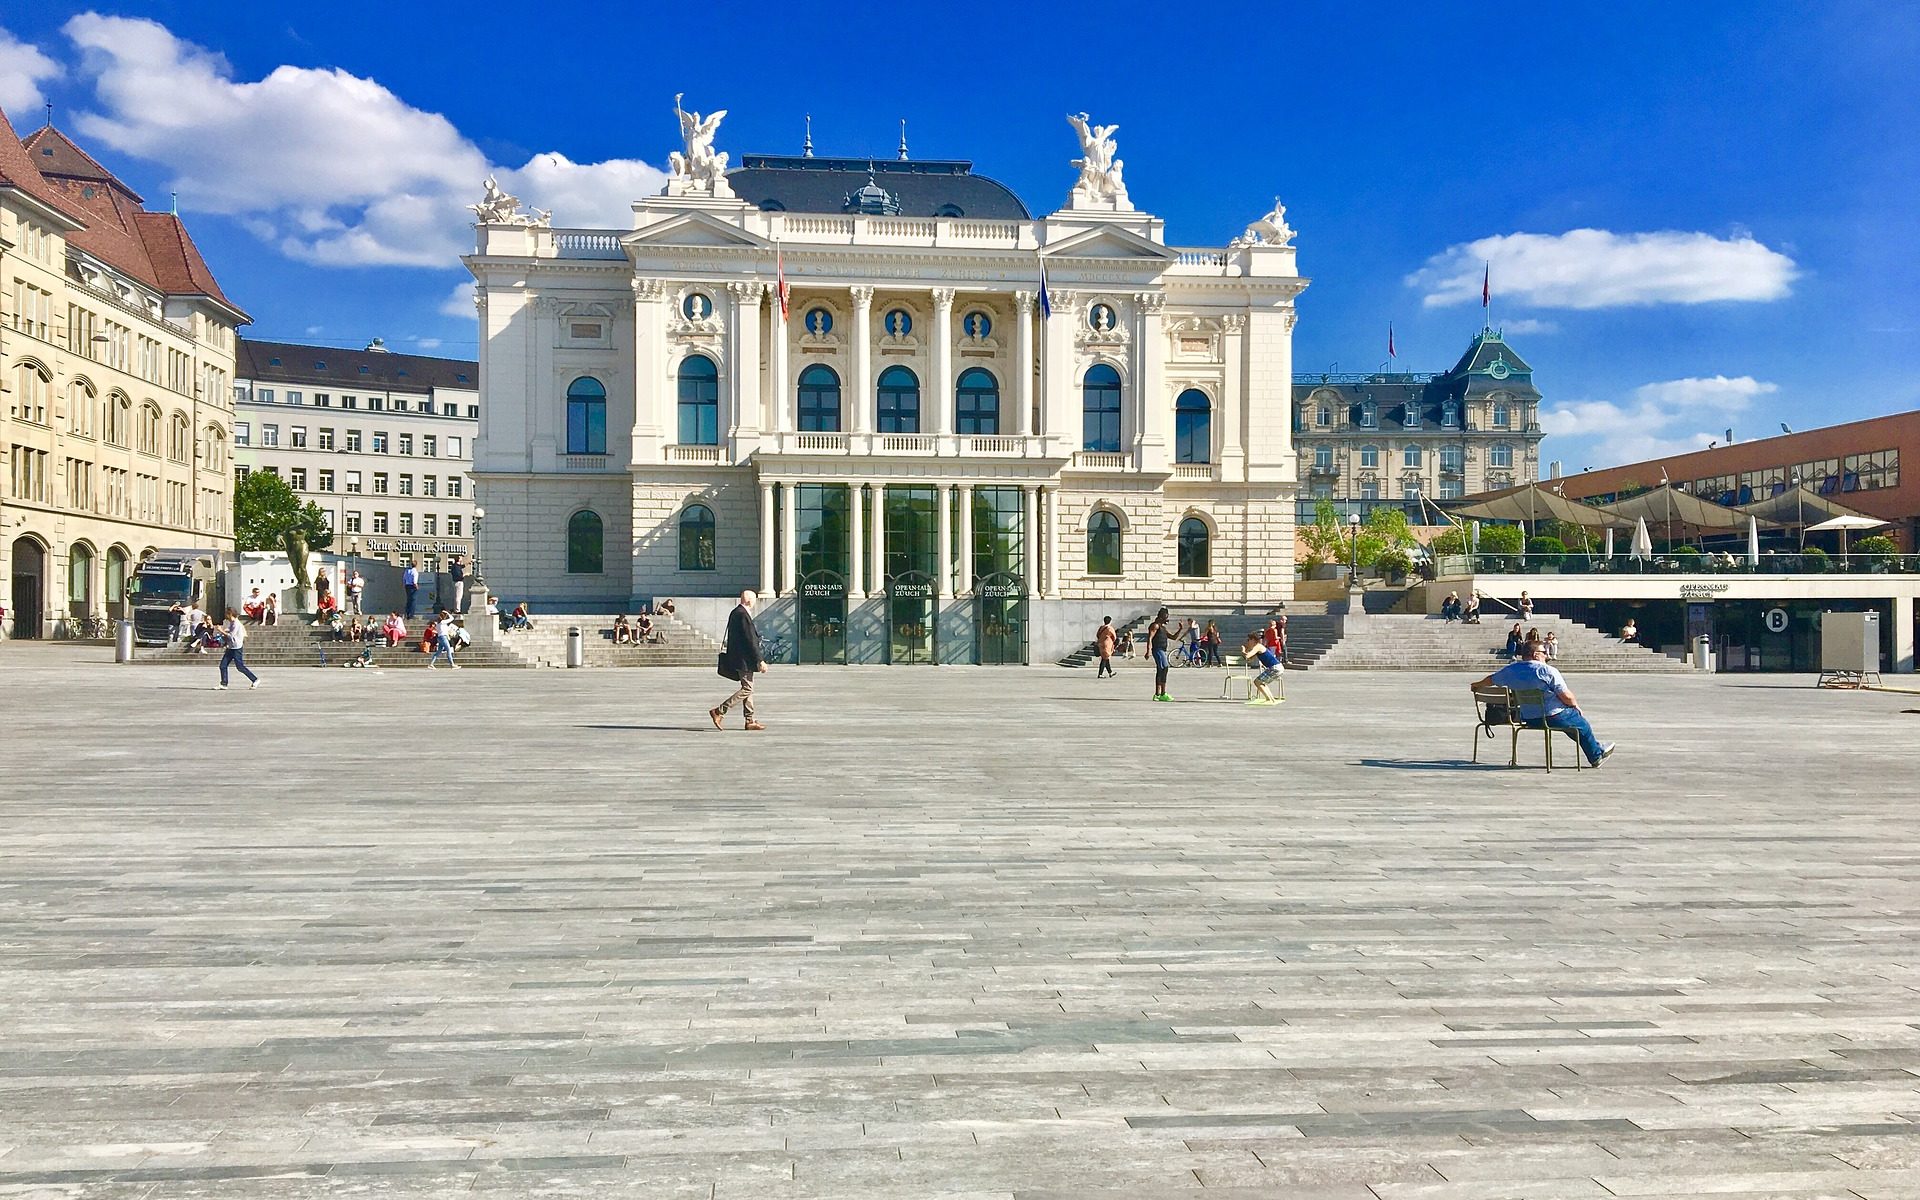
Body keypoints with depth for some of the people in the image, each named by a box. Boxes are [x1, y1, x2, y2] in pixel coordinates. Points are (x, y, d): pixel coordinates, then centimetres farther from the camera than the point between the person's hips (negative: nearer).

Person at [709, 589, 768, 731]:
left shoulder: (735, 612, 12)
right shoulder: (743, 615, -18)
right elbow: (750, 640, -21)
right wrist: (760, 660, -18)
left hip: (737, 656, 11)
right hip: (744, 659, -10)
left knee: (748, 688, 13)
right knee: (747, 689, -6)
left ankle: (749, 721, 16)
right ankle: (719, 712, -6)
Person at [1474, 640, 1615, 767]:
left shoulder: (1511, 670, -1)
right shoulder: (1548, 671, -18)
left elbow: (1491, 679, 16)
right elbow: (1566, 697, -17)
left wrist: (1477, 685, 36)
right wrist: (1576, 706, 4)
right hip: (1553, 717, -7)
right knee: (1582, 724, 21)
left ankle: (1595, 746, 43)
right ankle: (1596, 755, 37)